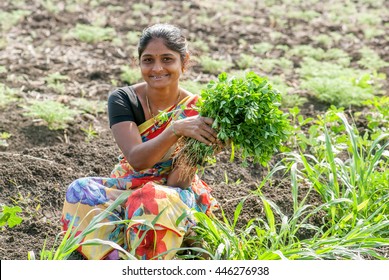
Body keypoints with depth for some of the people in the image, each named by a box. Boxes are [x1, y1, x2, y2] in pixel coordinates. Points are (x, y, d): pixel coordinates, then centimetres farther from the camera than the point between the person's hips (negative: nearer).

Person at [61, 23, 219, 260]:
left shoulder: (197, 113, -12)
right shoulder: (123, 100, -8)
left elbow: (177, 183, -15)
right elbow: (136, 159, -24)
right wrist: (176, 129, -40)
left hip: (176, 196, -2)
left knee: (155, 203, -38)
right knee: (82, 190, -29)